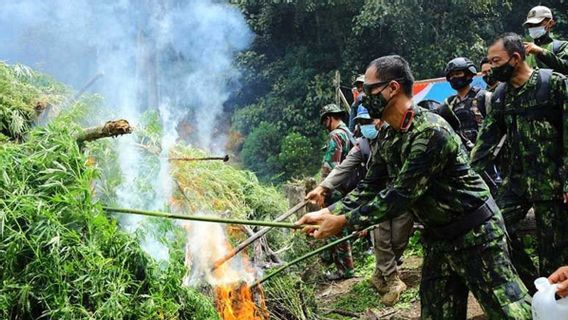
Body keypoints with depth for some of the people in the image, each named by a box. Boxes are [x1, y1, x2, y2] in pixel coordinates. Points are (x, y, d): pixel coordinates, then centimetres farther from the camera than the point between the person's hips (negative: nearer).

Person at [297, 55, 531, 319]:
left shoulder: (431, 131, -25)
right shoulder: (386, 138, 2)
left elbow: (400, 195, -26)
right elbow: (369, 188, 7)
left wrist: (344, 222, -21)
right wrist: (326, 213, -4)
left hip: (475, 234, -8)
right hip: (437, 238, 8)